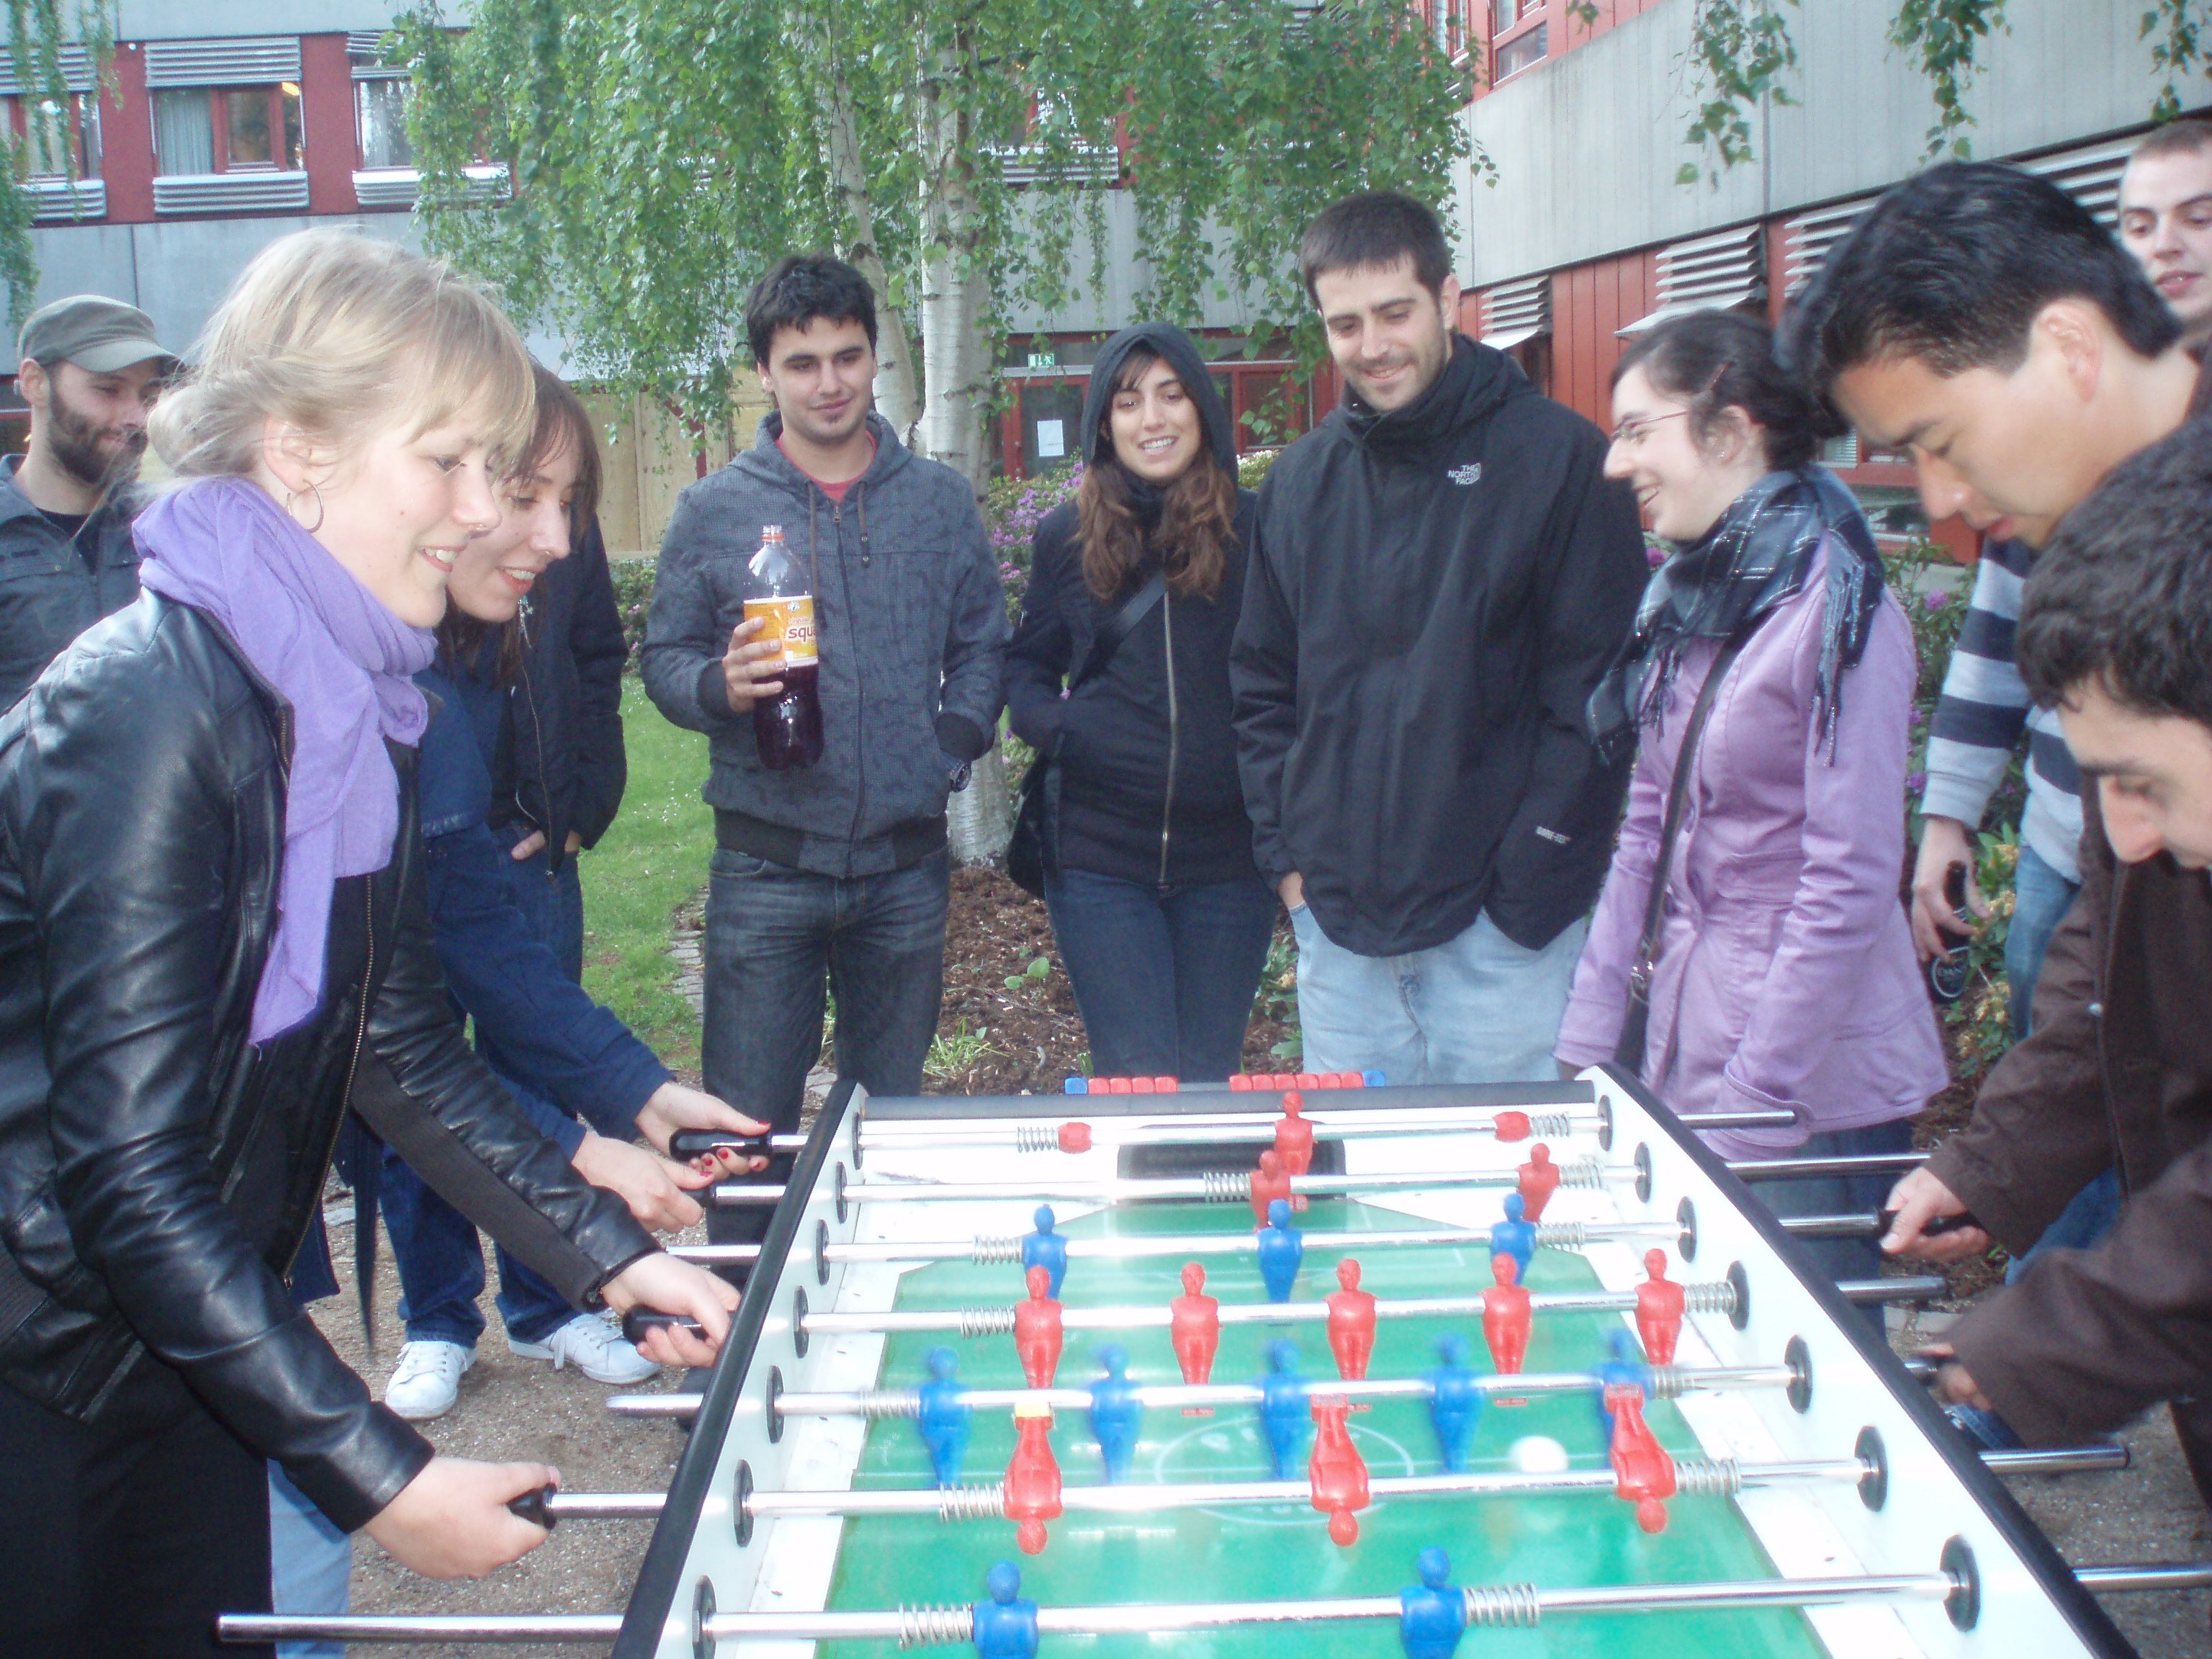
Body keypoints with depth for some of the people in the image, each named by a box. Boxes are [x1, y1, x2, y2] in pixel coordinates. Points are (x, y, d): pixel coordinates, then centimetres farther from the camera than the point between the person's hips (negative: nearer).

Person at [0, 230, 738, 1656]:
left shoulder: (355, 702, 0)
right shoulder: (148, 714, -26)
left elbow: (399, 1044, 6)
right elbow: (133, 1180, -27)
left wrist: (612, 1253, 2)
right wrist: (382, 1476, -26)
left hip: (179, 1339, 7)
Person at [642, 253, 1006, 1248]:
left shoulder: (940, 503, 8)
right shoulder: (713, 512, 2)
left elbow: (982, 646, 13)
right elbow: (664, 657, 3)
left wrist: (955, 743, -3)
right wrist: (721, 687, -19)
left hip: (905, 865, 2)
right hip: (767, 867, -2)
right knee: (749, 1127, 2)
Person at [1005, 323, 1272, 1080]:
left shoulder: (1253, 528, 0)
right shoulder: (1067, 535, 4)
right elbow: (1027, 668, 15)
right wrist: (1056, 726, -7)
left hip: (1228, 855, 0)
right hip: (1099, 856, 0)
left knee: (1211, 1085, 10)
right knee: (1137, 1086, 0)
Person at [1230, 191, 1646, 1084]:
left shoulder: (1558, 458, -6)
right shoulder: (1302, 479, 9)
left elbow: (1594, 697, -9)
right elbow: (1261, 682, 15)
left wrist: (1526, 890, -12)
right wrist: (1285, 852, 5)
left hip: (1500, 931, -4)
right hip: (1338, 920, 5)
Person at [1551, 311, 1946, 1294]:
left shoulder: (1835, 607, -15)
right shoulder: (1686, 598, 8)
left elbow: (1852, 881, -17)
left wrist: (1749, 1101, -16)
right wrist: (1586, 1044, 9)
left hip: (1816, 1092, -7)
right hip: (1686, 1055, 7)